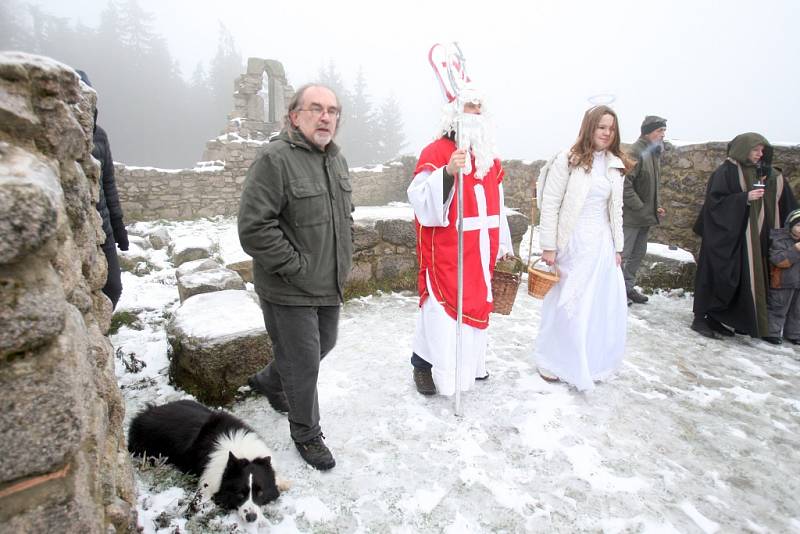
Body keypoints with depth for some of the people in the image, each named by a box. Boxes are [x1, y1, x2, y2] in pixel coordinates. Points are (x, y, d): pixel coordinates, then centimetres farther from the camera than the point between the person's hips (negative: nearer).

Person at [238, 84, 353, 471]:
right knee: (303, 364, 5)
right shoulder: (275, 159, -18)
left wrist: (343, 257, 12)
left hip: (330, 286, 9)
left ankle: (268, 382, 52)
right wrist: (297, 266, -20)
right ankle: (306, 434, 31)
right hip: (289, 291, -8)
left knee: (322, 346, 25)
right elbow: (253, 228, -23)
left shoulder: (337, 160, 9)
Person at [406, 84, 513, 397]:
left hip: (480, 250, 7)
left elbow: (497, 206, 18)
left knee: (476, 304, 16)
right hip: (446, 251, -7)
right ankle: (424, 363, 18)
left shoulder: (489, 157, 14)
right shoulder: (435, 152, -9)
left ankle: (471, 361, 34)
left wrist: (502, 246, 19)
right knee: (441, 307, -2)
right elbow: (420, 199, -22)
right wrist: (448, 172, -36)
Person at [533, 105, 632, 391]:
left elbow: (616, 209, 14)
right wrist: (548, 246, -12)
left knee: (601, 305, 9)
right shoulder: (568, 160, -8)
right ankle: (551, 361, 23)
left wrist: (617, 247, 11)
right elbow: (549, 205, -10)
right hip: (572, 243, -5)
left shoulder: (615, 165, 10)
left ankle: (591, 363, 29)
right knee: (566, 305, 4)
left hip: (602, 244, 6)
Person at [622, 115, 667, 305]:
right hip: (630, 216, -9)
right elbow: (625, 184, -23)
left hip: (646, 216, 10)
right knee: (623, 254, -2)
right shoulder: (635, 152, -16)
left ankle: (628, 287, 27)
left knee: (639, 253, 16)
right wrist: (641, 208, -19)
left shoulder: (654, 153, 14)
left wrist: (656, 206, 10)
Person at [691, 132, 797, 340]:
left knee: (742, 278, 9)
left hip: (752, 236, 8)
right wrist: (745, 198, -21)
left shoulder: (762, 172, 15)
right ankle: (701, 318, 4)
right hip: (727, 234, -8)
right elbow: (715, 200, -15)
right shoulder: (726, 172, -8)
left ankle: (716, 319, 17)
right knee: (718, 276, -6)